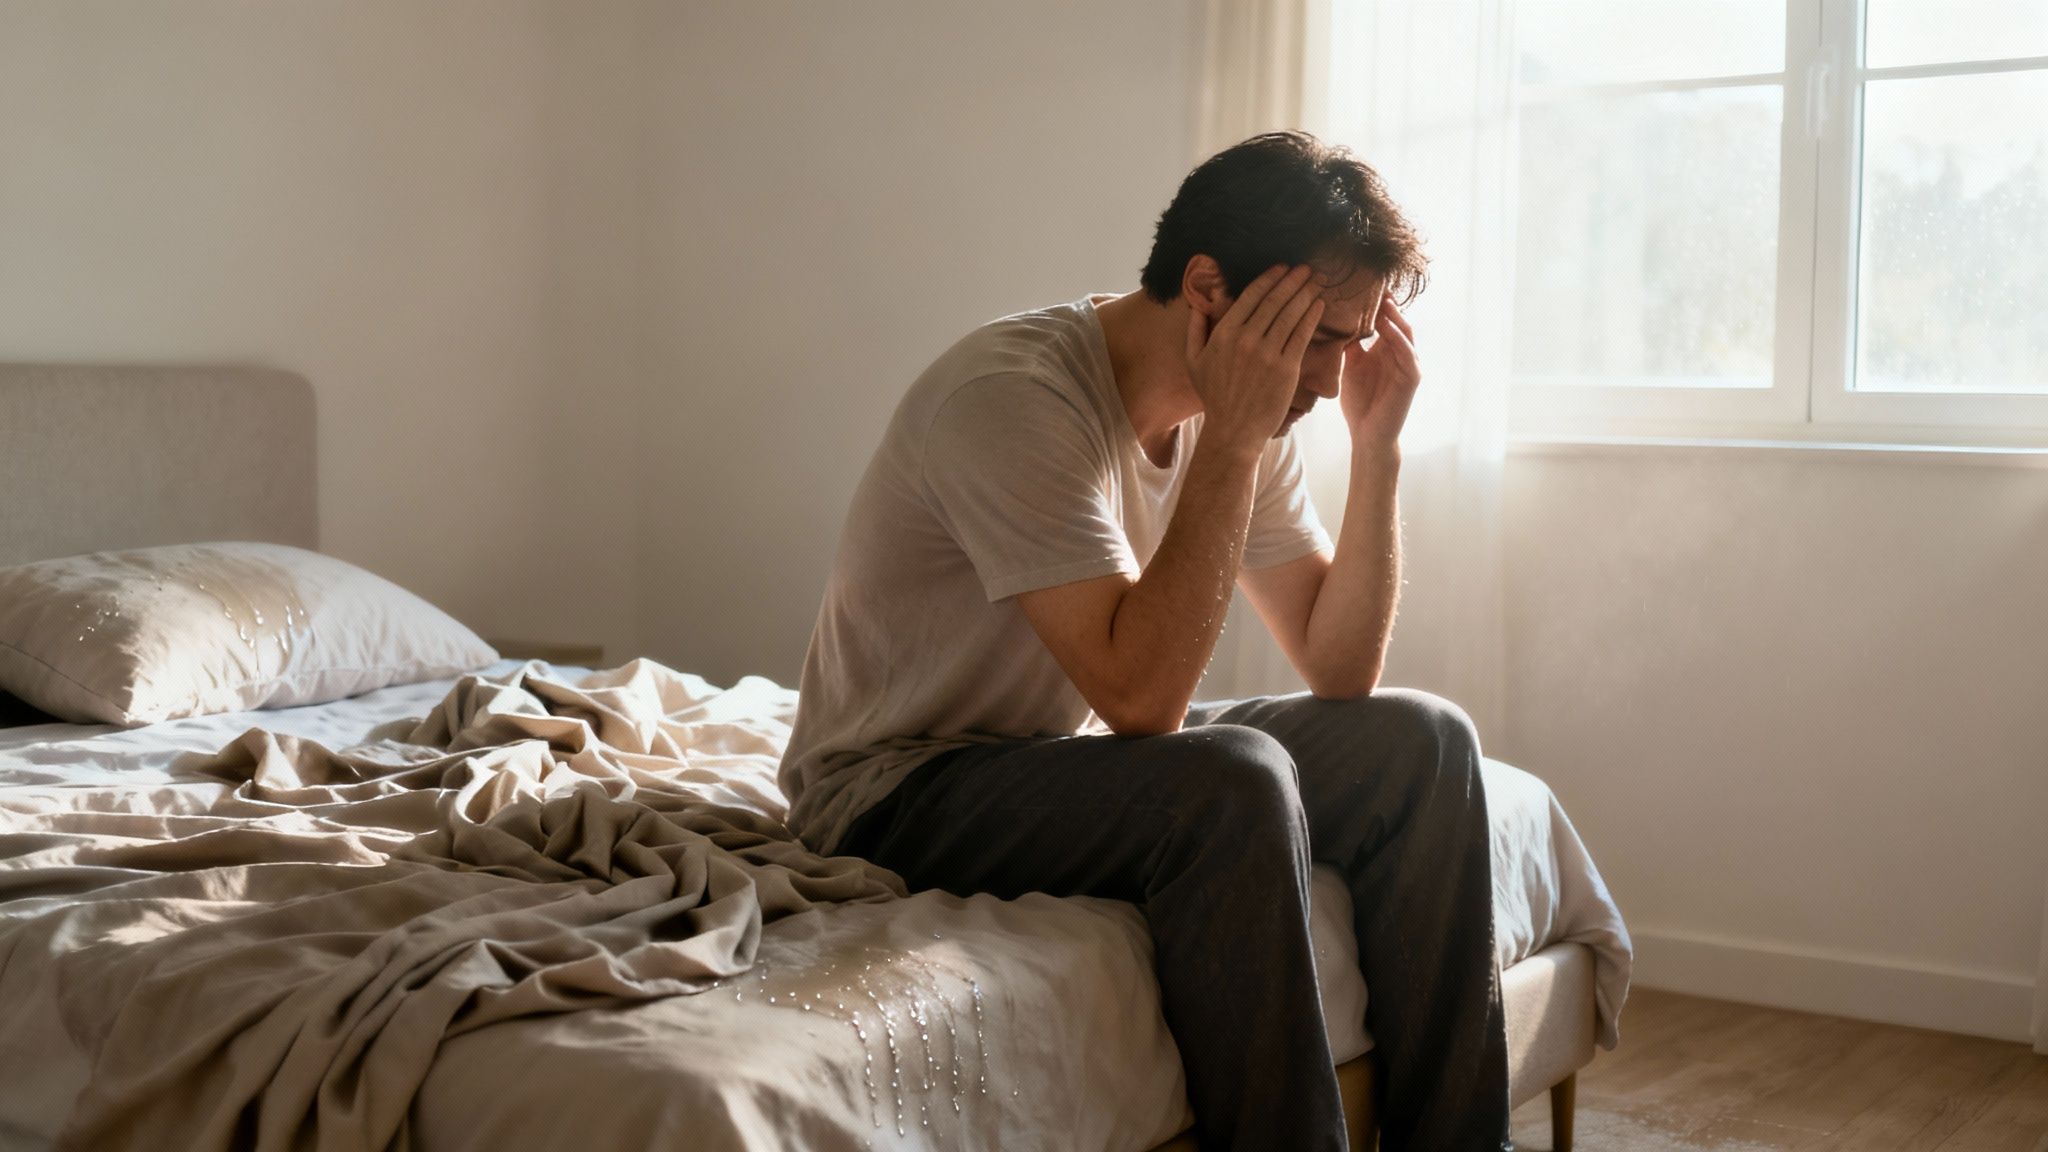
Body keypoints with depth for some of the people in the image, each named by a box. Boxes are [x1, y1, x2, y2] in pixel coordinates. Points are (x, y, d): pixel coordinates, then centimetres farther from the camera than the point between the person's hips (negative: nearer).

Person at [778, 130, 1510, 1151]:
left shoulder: (1241, 412, -1)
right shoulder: (1014, 396, -25)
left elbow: (1337, 670, 1)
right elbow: (1142, 696, -32)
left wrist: (1377, 444, -9)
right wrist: (1232, 438, -29)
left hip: (1083, 751, 8)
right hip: (903, 788, -8)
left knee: (1420, 741, -7)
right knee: (1232, 780, -33)